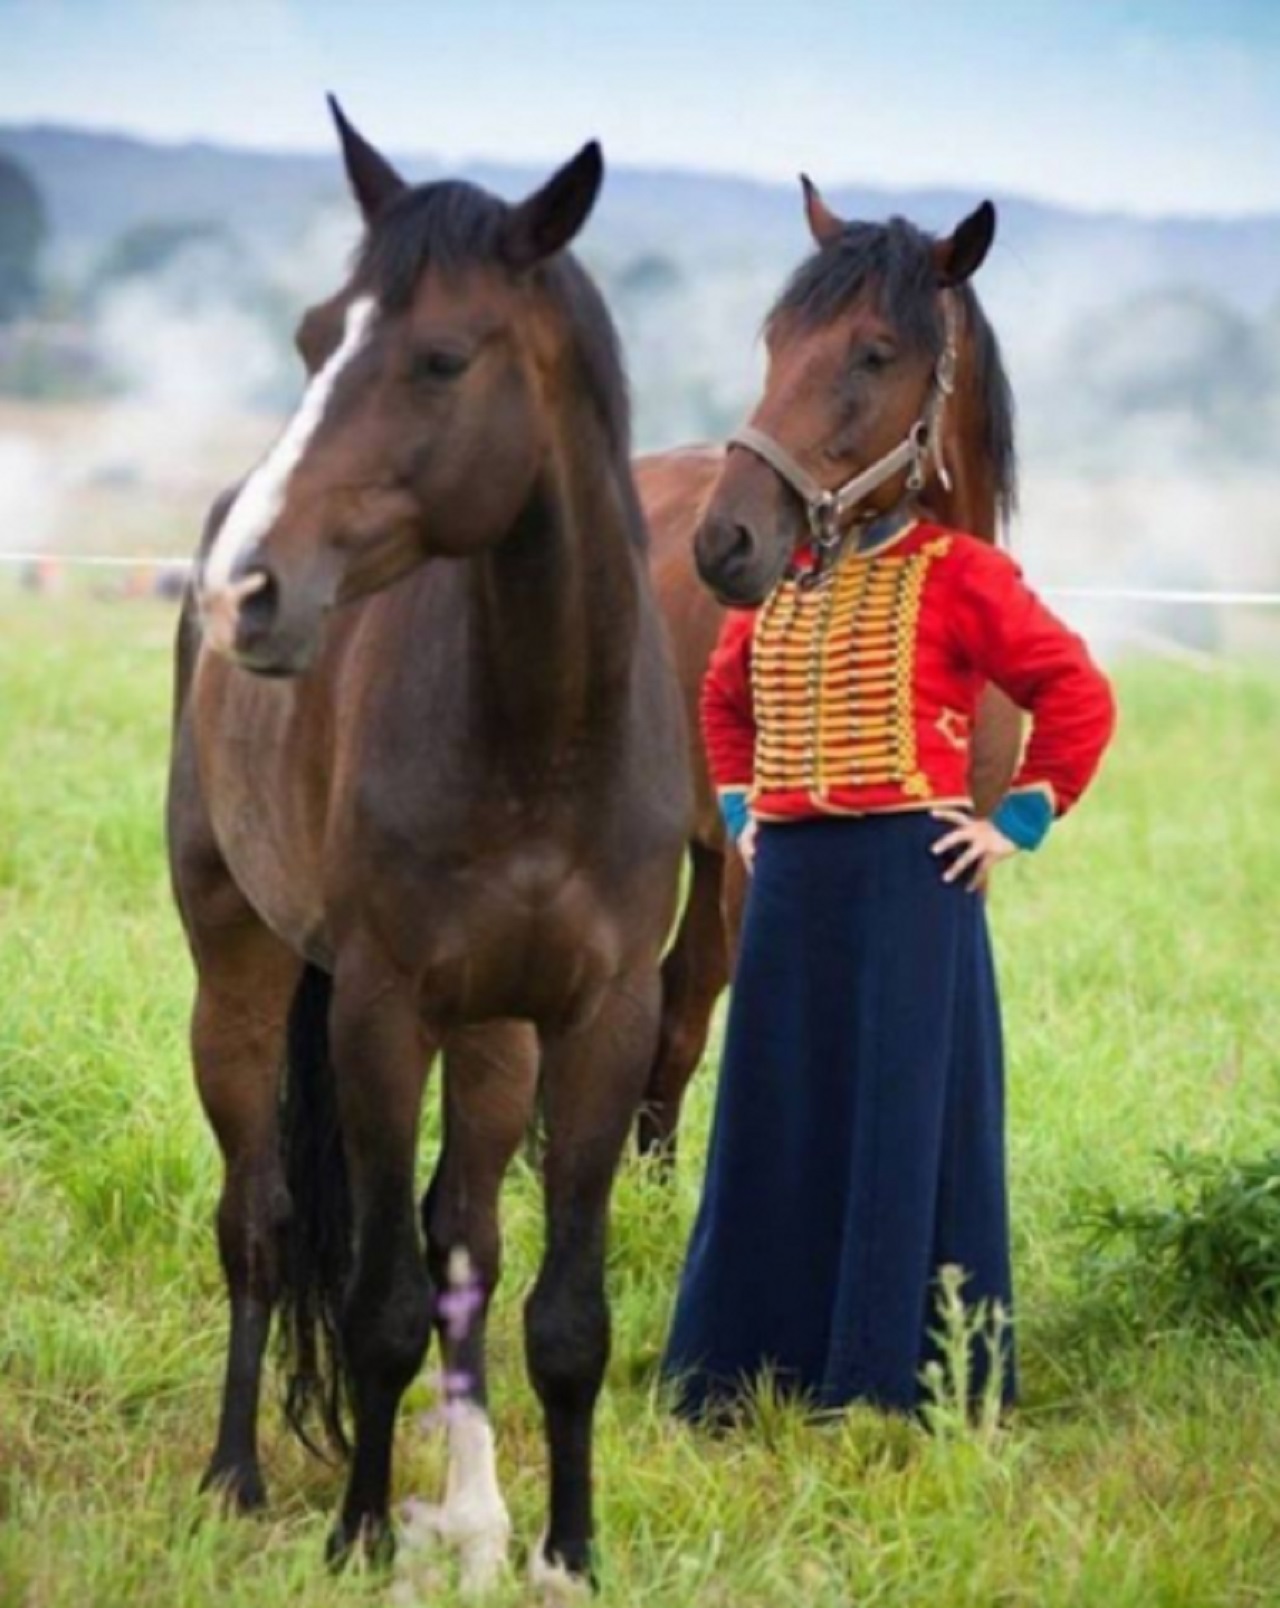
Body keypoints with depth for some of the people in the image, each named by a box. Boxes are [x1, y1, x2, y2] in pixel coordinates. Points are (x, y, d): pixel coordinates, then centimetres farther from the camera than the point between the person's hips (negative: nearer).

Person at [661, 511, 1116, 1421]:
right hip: (790, 877, 6)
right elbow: (724, 700, 30)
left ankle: (895, 1380, 4)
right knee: (774, 1126, 8)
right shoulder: (778, 580, 13)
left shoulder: (957, 576, -5)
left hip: (910, 876, -6)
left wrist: (1016, 826, -7)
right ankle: (752, 1370, 16)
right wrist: (739, 808, 18)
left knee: (905, 1126, -2)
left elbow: (1079, 695, -6)